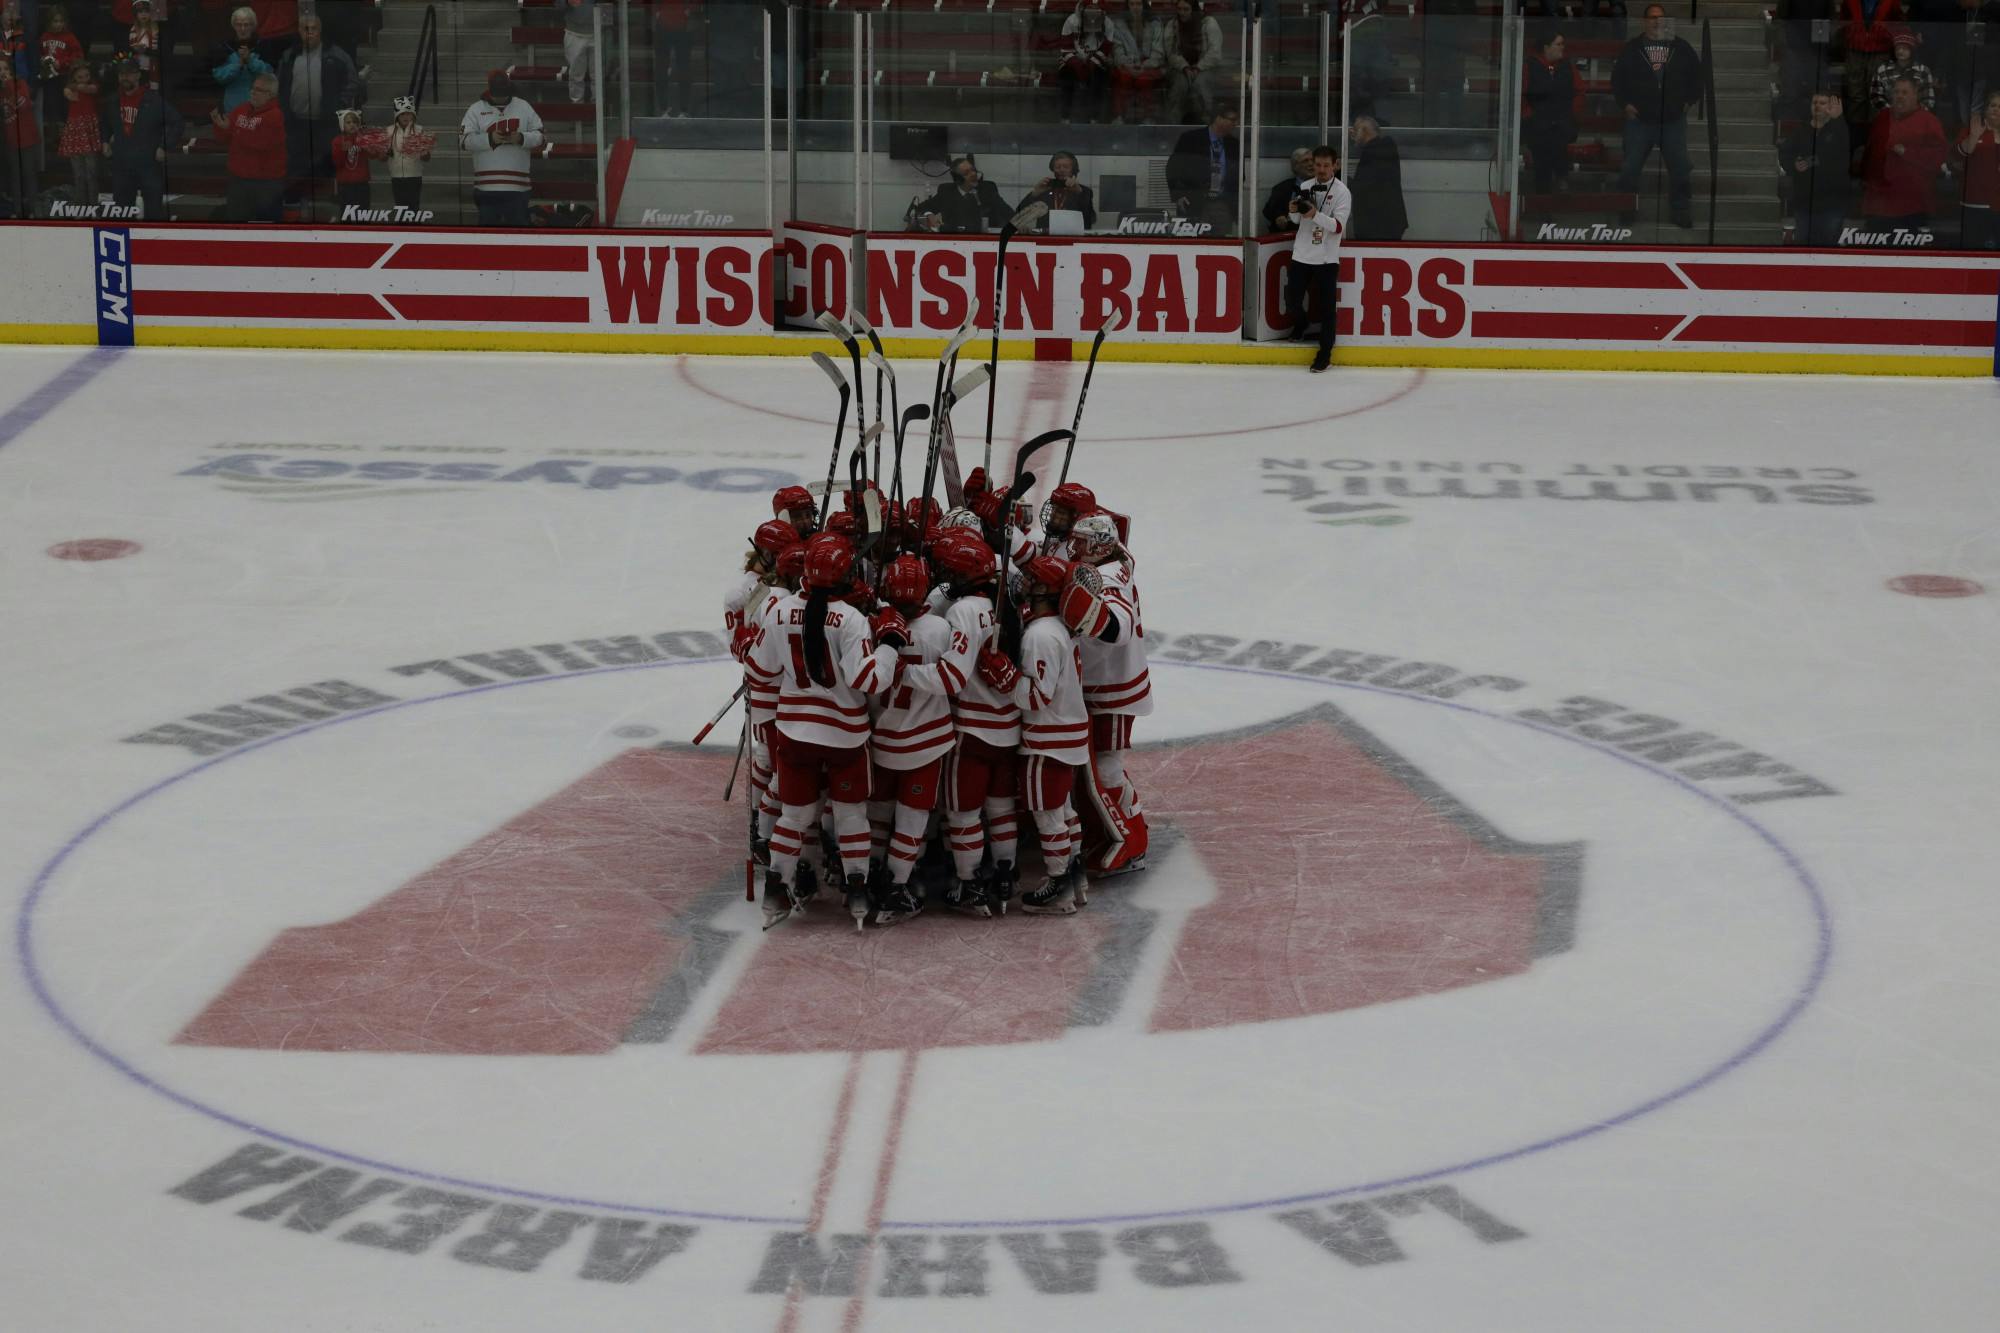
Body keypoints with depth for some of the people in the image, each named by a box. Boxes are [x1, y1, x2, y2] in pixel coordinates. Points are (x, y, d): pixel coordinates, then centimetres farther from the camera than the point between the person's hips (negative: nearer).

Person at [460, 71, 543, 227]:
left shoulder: (523, 107, 8)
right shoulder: (476, 110, 4)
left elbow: (538, 135, 8)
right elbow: (465, 140, -4)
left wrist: (521, 138, -12)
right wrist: (490, 138, -17)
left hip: (517, 183, 1)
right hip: (487, 183, -1)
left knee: (518, 222, 4)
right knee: (488, 221, 4)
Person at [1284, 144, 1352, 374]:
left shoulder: (1341, 192, -6)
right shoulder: (1306, 187, 7)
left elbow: (1338, 226, -16)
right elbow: (1296, 219, 13)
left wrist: (1315, 215, -30)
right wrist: (1295, 210, -11)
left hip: (1326, 258, -3)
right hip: (1302, 254, 4)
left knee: (1326, 306, -3)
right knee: (1292, 298, 3)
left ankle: (1325, 353, 5)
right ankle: (1300, 325, 35)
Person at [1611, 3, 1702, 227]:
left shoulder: (1681, 48, 6)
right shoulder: (1632, 49, 3)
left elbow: (1697, 74, 14)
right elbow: (1617, 78, 7)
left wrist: (1689, 100, 6)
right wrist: (1625, 103, -2)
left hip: (1673, 120, 1)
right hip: (1639, 119, -1)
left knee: (1681, 167, 2)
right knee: (1630, 167, 1)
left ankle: (1681, 212, 12)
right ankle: (1627, 209, 13)